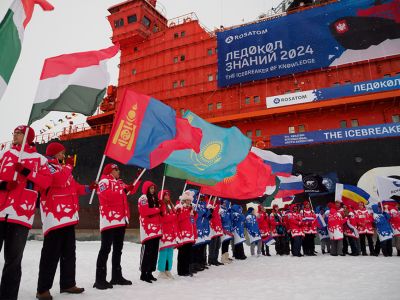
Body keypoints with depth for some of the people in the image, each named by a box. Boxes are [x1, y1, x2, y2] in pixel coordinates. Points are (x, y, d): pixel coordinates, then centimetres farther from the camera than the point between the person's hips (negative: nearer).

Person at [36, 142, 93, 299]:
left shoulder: (63, 167, 25)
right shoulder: (47, 165, -4)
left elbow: (73, 186, 27)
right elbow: (60, 181, -22)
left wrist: (87, 188, 14)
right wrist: (68, 166, -8)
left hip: (68, 215, 9)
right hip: (55, 215, -9)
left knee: (69, 251, 13)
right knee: (51, 252, -7)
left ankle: (67, 284, 22)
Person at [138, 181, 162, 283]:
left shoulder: (155, 198, 22)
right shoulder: (143, 198, -6)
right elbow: (145, 211, -18)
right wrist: (157, 210, -7)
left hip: (156, 229, 9)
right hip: (148, 228, -8)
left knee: (154, 251, 8)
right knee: (147, 251, -8)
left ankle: (149, 272, 17)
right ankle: (144, 273, 0)